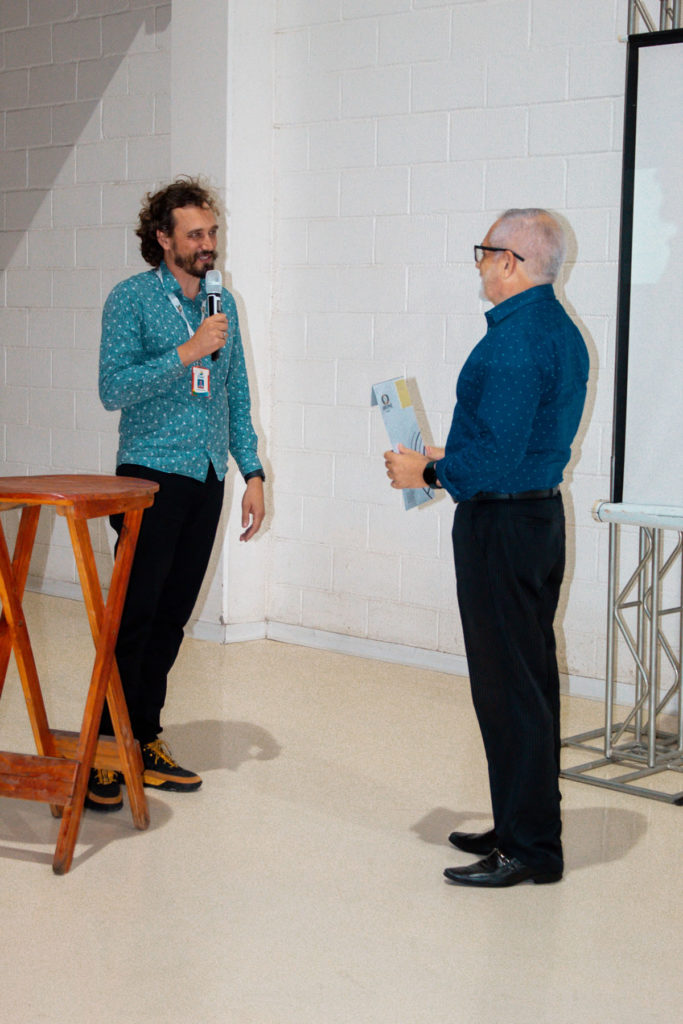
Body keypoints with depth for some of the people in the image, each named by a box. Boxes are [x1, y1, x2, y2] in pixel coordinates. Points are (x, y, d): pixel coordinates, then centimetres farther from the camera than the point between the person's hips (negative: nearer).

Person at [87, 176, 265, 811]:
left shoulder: (223, 302, 13)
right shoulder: (131, 299, -5)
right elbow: (114, 390, -13)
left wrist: (251, 472, 10)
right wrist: (186, 353, -19)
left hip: (208, 481, 6)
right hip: (153, 478, -6)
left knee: (171, 619, 9)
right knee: (134, 617, -7)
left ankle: (145, 741, 17)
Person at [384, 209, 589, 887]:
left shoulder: (513, 341, -20)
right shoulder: (561, 332, 12)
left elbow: (495, 459, -24)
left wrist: (426, 472, -10)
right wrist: (452, 460, 16)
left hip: (501, 525, -11)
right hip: (541, 513, 11)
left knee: (507, 687, -4)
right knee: (530, 680, 16)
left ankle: (528, 848, 4)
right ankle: (525, 826, 26)